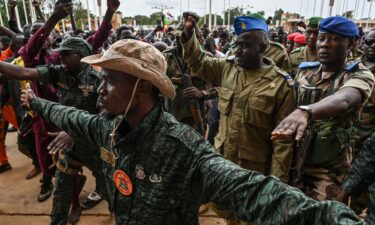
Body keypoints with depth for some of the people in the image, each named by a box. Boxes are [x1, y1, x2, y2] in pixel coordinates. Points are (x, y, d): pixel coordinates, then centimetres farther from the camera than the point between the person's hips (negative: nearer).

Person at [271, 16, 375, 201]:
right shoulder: (304, 70, 3)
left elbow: (343, 100, -35)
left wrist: (305, 111, -55)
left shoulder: (360, 75, -12)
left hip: (328, 167, -4)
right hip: (293, 158, 4)